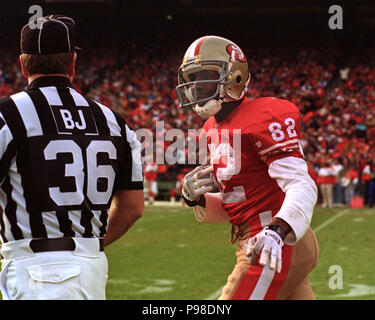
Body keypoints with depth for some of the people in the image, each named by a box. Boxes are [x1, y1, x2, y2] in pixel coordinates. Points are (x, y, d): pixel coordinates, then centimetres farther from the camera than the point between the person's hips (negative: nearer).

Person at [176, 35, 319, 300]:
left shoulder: (265, 119, -14)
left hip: (278, 247, -9)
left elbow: (301, 186, -22)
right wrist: (196, 198, 0)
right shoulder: (214, 131, 14)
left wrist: (278, 230, -38)